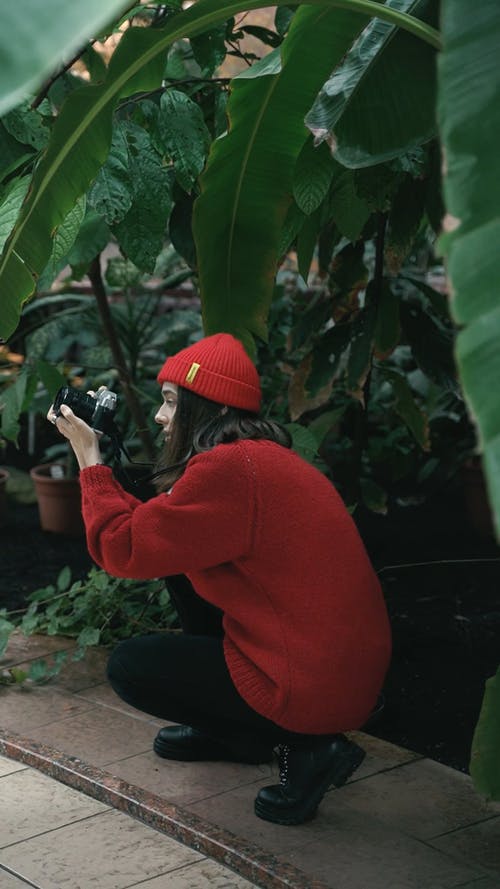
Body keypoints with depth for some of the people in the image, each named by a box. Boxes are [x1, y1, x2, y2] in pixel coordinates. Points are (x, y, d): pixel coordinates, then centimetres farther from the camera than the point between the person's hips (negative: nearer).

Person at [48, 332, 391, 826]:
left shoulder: (226, 470, -21)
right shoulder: (264, 455, 10)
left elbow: (121, 549, -15)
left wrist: (89, 459, -4)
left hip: (315, 689, -10)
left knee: (129, 667, 5)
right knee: (181, 565, 19)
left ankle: (301, 746, 0)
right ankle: (232, 732, 28)